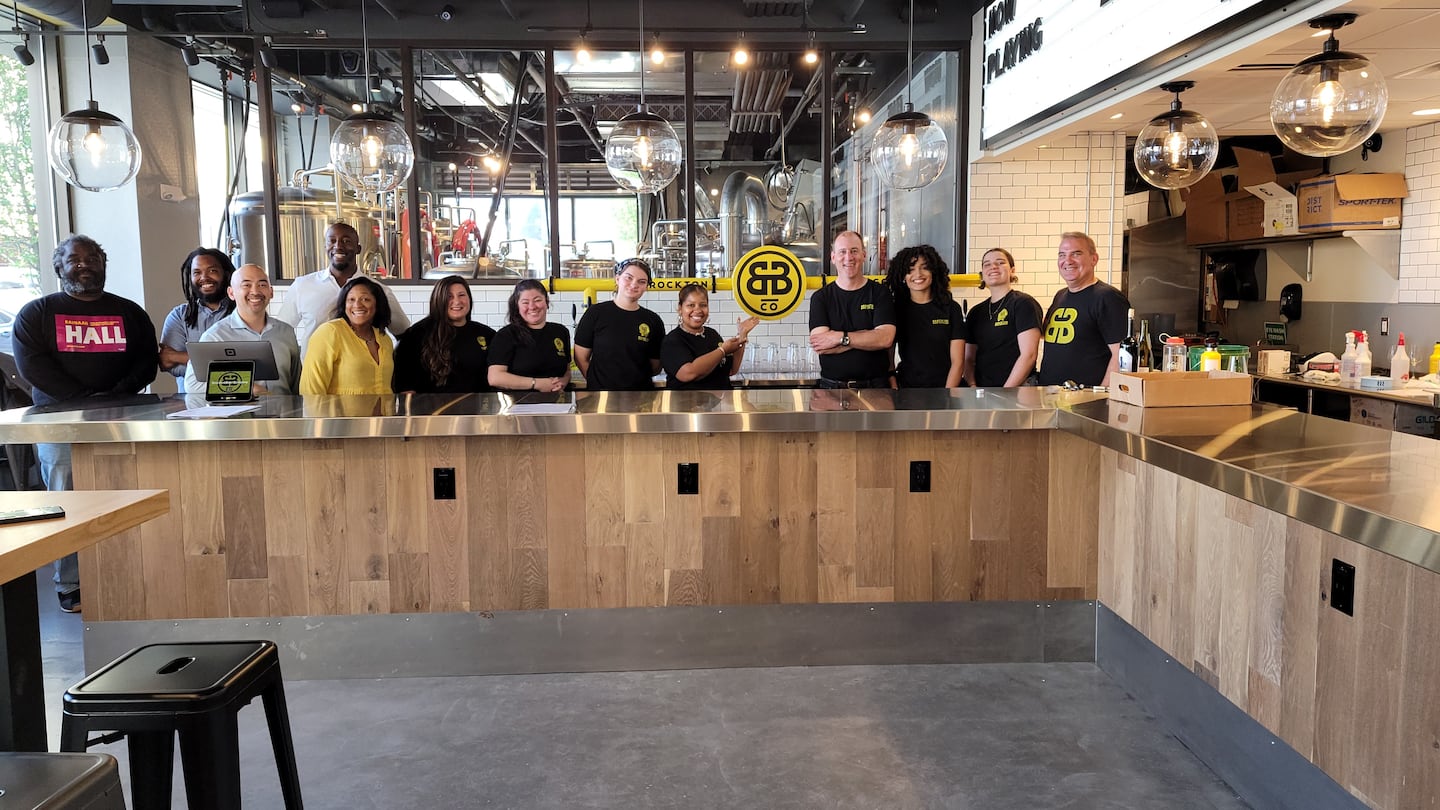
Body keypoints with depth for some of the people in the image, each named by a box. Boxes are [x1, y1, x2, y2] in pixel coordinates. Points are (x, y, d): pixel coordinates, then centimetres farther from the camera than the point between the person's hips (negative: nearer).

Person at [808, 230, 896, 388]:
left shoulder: (880, 293, 2)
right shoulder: (820, 298, 3)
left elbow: (885, 339, -12)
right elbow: (820, 347, -10)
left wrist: (840, 337, -14)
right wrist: (869, 336, -11)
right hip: (832, 387, 0)